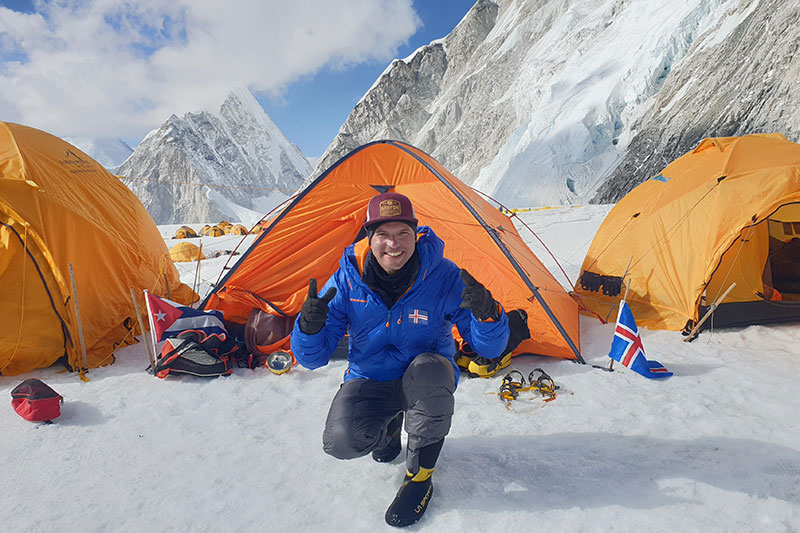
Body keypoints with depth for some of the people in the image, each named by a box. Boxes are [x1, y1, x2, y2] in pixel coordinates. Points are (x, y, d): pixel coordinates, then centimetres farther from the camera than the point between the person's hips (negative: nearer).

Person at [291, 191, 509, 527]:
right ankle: (390, 426, 14)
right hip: (368, 380, 1)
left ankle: (420, 476, -9)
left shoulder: (443, 276, -18)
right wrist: (310, 325, -34)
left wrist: (486, 312, -37)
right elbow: (312, 358, -10)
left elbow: (490, 348, -14)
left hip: (425, 379, -1)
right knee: (341, 442, -26)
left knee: (430, 370, -37)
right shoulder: (348, 279, -15)